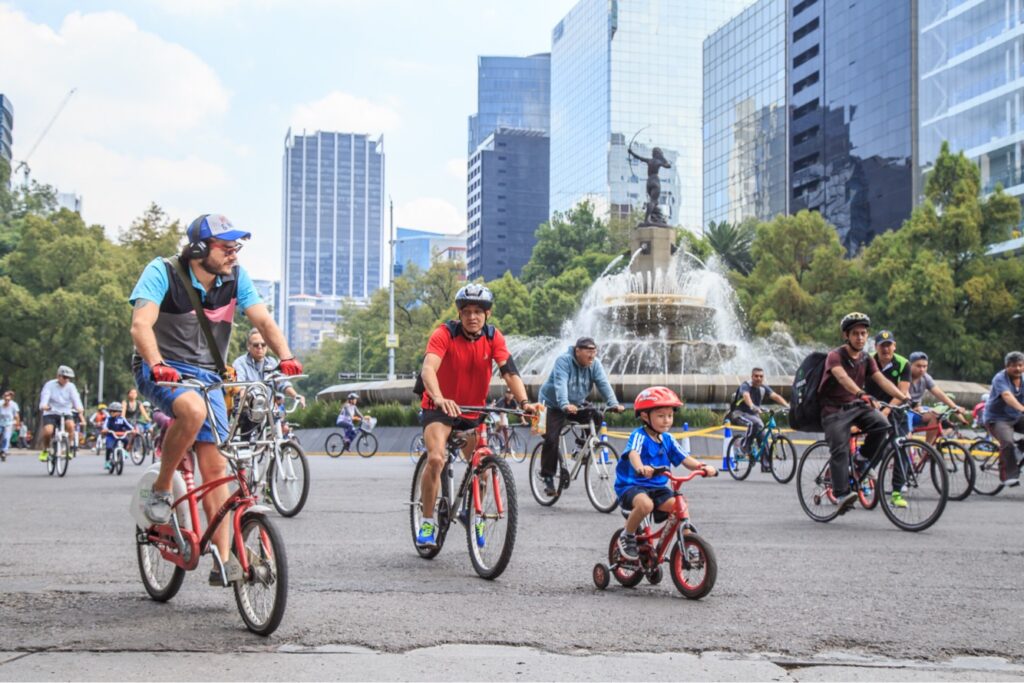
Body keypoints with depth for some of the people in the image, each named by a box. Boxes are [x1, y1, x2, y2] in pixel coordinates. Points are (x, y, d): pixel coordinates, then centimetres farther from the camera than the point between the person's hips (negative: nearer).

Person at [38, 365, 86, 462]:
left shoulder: (71, 387, -1)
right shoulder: (50, 385, -5)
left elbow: (76, 400, -13)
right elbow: (45, 397, -20)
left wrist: (80, 412, -31)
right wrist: (44, 406, -43)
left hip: (65, 414, 1)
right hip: (50, 414, -1)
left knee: (71, 425, -31)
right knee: (48, 431, -28)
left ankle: (70, 449, -17)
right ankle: (45, 450, 1)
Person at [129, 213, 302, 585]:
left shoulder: (236, 277, -3)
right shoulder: (162, 272, -14)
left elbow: (263, 320, -7)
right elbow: (141, 324, -25)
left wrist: (285, 356, -26)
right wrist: (157, 364, -44)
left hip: (206, 376, 4)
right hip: (161, 371, -4)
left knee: (214, 465, -5)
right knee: (193, 409, -37)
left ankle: (223, 560, -2)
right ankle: (161, 490, -14)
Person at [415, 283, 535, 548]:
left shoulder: (493, 337, -10)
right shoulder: (444, 334, -20)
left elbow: (509, 371, -19)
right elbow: (428, 368, -35)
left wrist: (524, 402, -37)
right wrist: (440, 399, -53)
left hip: (474, 410, 4)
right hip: (440, 407, -4)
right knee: (436, 459, -25)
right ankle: (427, 521, -9)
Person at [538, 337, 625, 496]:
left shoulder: (595, 364, -10)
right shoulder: (563, 361, -24)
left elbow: (604, 384, -20)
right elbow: (560, 384, -37)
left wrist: (614, 404, -37)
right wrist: (565, 405, -53)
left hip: (576, 404, 5)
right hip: (553, 405, -5)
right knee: (551, 439, -15)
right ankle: (548, 477, -4)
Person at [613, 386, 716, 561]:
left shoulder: (667, 440, 8)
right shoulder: (639, 435, -13)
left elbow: (685, 459, 2)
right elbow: (633, 453, -33)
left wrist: (702, 466, -19)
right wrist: (640, 468, -56)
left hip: (658, 487, 6)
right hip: (631, 485, -6)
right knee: (645, 504, -36)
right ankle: (627, 537, -10)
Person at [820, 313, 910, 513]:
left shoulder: (866, 359, 6)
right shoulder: (835, 356, -13)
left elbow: (881, 379, -7)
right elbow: (843, 378, -32)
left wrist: (902, 396, -24)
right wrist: (862, 394, -50)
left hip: (856, 406, 5)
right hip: (834, 409, -5)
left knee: (881, 424, -23)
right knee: (840, 450, -18)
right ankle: (841, 495, -19)